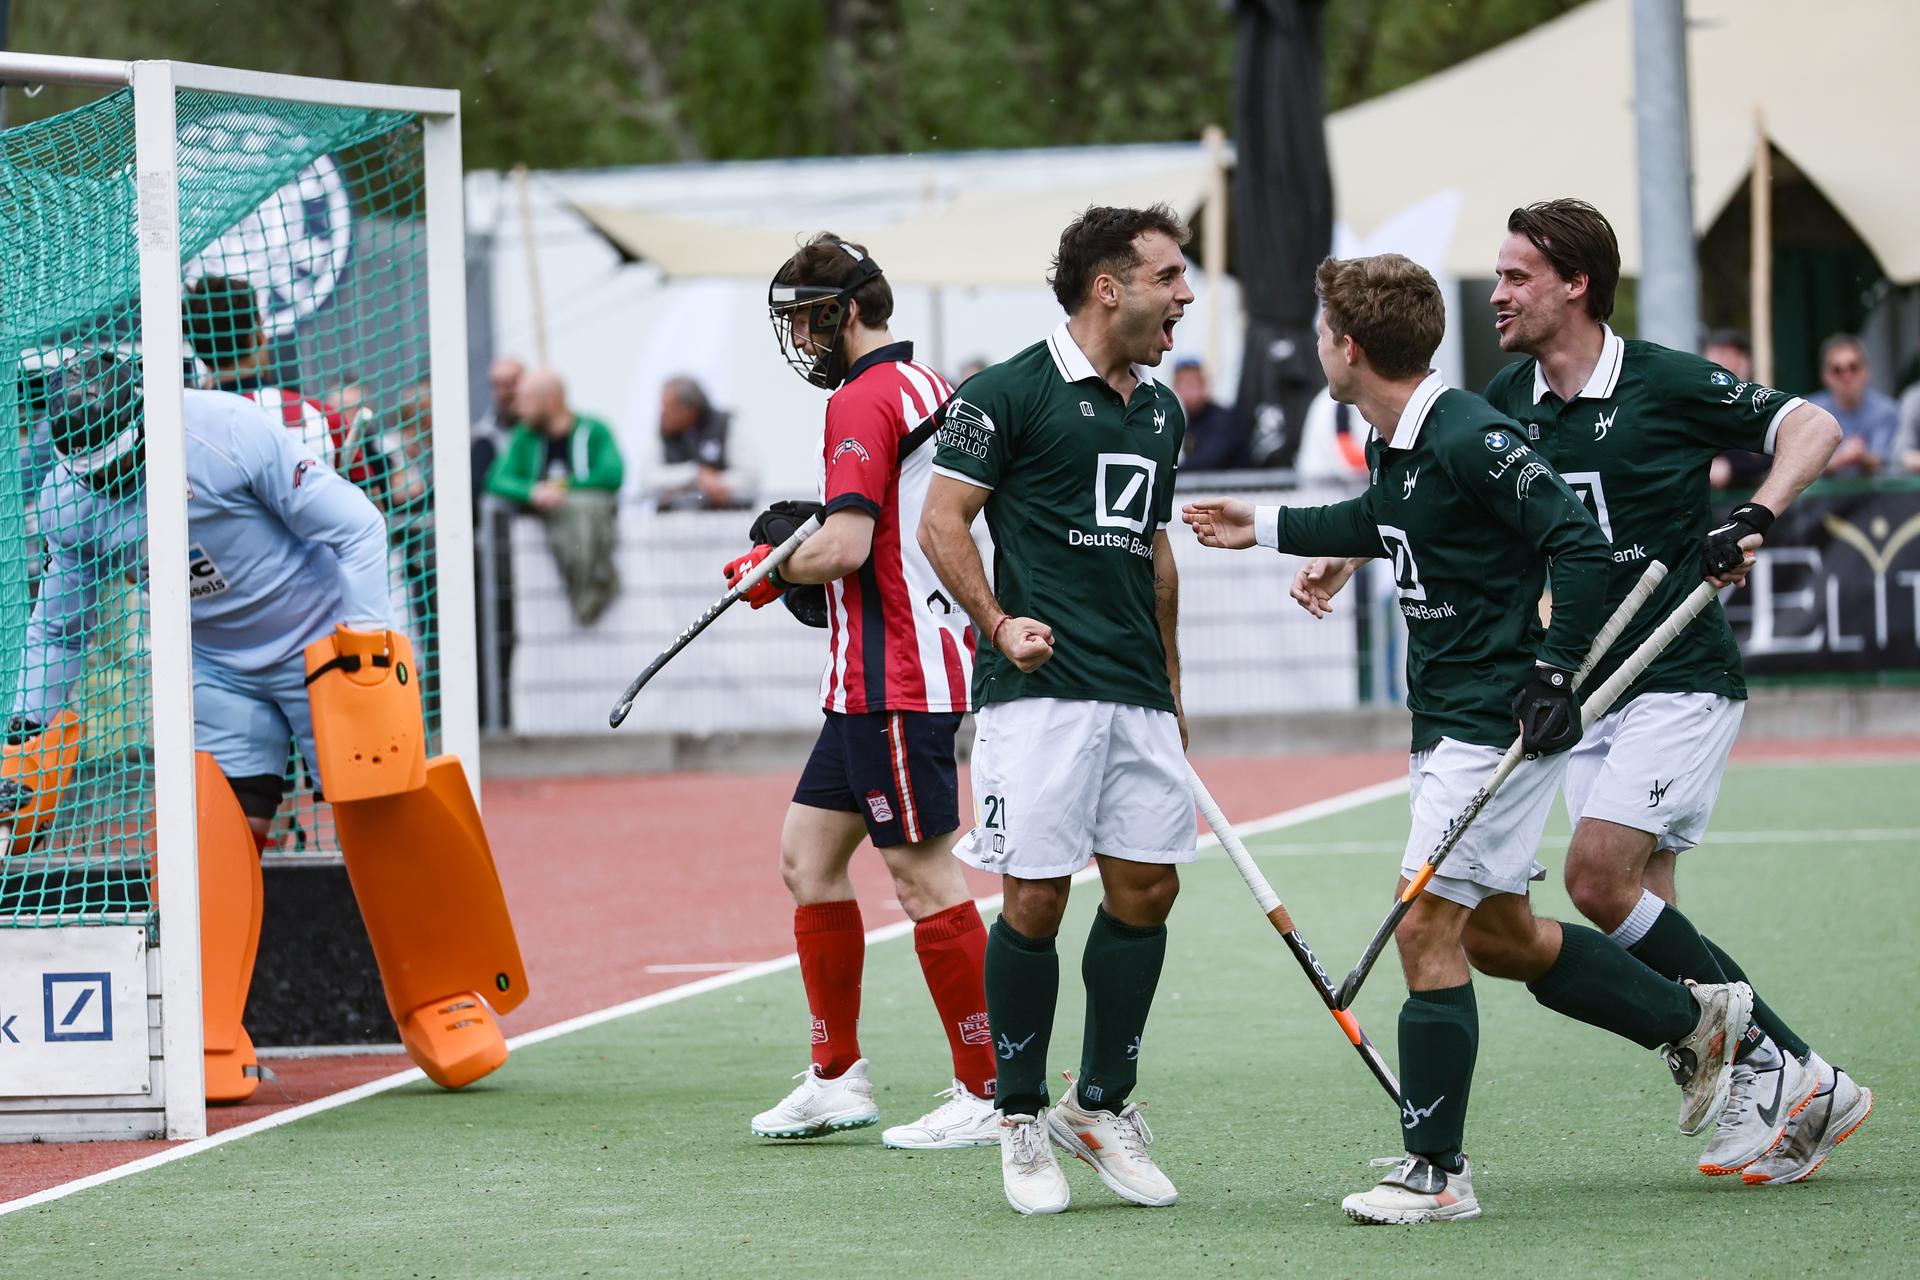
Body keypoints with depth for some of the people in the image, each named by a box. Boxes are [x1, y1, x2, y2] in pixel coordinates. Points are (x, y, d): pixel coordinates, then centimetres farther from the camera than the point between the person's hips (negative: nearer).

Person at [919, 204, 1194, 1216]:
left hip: (1137, 695, 7)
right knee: (1035, 901, -5)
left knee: (1147, 888, 4)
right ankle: (1021, 1120, 6)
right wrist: (998, 623, -18)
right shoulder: (1010, 394, -4)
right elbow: (942, 523, -5)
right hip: (1040, 687, -7)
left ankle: (1101, 1104, 17)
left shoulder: (1162, 412, 17)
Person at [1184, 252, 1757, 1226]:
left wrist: (1554, 672, -24)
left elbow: (1578, 543, -22)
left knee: (1426, 927, -10)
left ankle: (1436, 1172, -5)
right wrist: (1265, 528, 36)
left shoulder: (1472, 440, -20)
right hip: (1445, 717, 10)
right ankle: (1694, 1019, 31)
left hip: (1502, 720, -10)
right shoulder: (1393, 445, 9)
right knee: (1497, 936, 17)